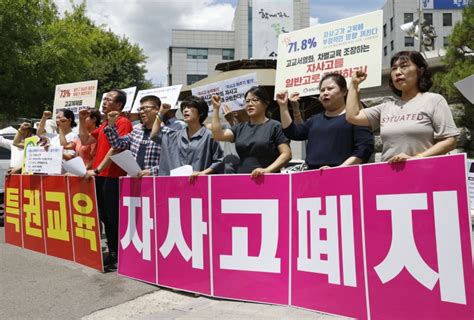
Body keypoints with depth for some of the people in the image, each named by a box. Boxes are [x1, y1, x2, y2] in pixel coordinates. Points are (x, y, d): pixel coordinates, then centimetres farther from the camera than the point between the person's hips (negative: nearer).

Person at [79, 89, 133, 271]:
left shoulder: (123, 122, -9)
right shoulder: (104, 124, 18)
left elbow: (115, 149, -18)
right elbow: (85, 140, 22)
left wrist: (97, 170, -21)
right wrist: (82, 120, 12)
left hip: (113, 177, -9)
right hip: (99, 176, 9)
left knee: (114, 218, -2)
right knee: (105, 217, 13)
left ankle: (119, 256, 7)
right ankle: (112, 253, 23)